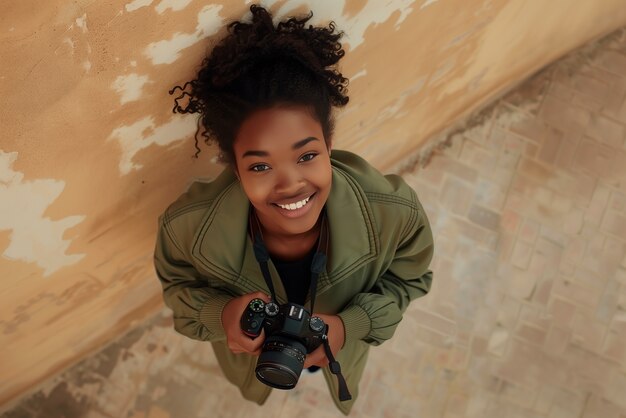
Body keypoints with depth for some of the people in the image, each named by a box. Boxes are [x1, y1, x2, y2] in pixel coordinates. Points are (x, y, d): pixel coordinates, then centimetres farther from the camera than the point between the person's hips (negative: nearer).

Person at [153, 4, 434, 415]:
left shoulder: (395, 211, -42)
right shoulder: (188, 226, -43)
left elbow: (408, 279, -18)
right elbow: (177, 284, -18)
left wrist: (350, 325, -36)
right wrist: (220, 314, -41)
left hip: (341, 343, 1)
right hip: (251, 351, 0)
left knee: (342, 382, 41)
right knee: (255, 382, 40)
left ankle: (339, 385, 81)